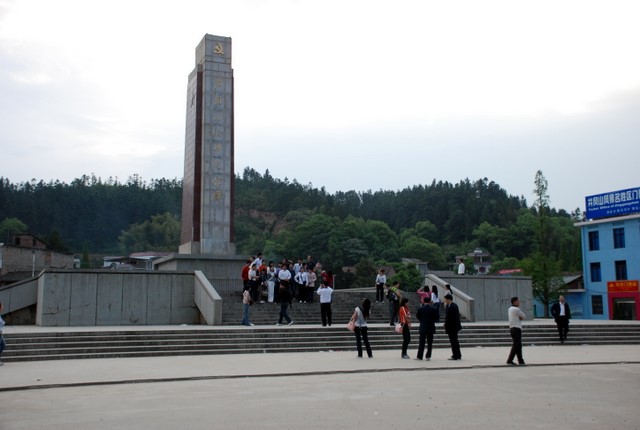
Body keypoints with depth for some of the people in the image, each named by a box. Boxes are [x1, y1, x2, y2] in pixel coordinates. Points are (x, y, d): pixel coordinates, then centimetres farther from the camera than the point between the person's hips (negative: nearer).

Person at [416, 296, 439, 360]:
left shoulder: (421, 308, -7)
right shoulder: (434, 308, -5)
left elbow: (417, 316, 4)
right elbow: (437, 317, -1)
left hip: (423, 327, -1)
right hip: (431, 328, 1)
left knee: (421, 342, 3)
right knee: (429, 343, 7)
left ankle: (419, 356, 3)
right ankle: (428, 356, 5)